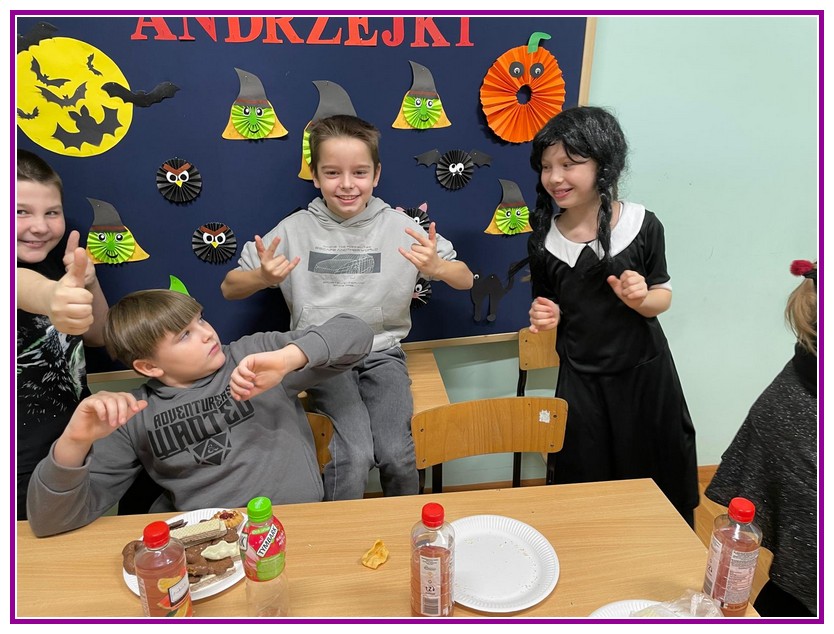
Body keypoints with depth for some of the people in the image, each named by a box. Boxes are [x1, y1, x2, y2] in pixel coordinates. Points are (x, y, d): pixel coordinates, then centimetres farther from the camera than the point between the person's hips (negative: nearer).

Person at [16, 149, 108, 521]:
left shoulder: (56, 259, 2)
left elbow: (98, 336, 7)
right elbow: (23, 285, -44)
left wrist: (88, 281, -13)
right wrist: (52, 297, -69)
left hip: (77, 442, 6)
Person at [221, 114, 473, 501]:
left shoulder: (399, 226, 0)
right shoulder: (295, 229, 0)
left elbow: (466, 280, 3)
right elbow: (229, 289, 5)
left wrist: (436, 268, -20)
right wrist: (262, 277, -18)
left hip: (382, 353, 1)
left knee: (396, 455, -18)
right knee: (354, 453, -24)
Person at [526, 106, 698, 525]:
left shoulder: (642, 225, -12)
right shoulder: (544, 239, -7)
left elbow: (662, 297, -1)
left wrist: (641, 298, -23)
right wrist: (546, 317, -16)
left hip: (645, 373, 0)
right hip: (581, 380, 1)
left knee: (660, 476, 16)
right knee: (586, 485, 13)